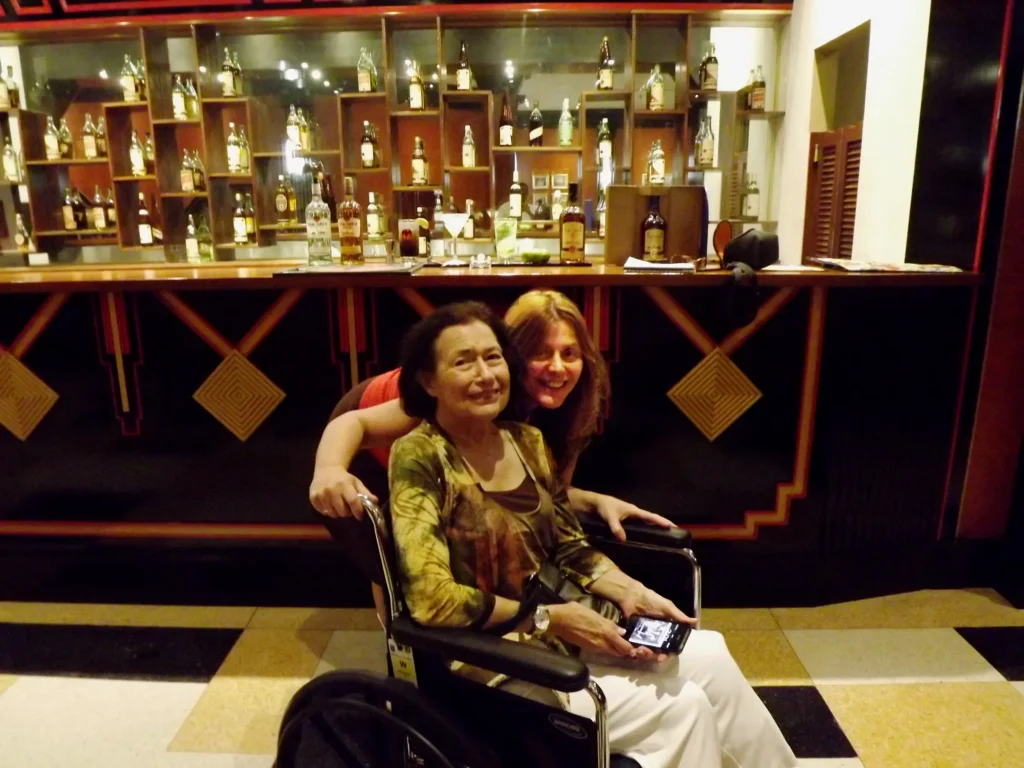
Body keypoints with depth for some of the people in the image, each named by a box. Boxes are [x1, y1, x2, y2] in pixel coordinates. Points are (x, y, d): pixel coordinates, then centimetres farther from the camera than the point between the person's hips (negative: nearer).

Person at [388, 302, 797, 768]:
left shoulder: (527, 441, 2)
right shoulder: (419, 457, -18)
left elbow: (569, 549, 9)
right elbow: (432, 599, -23)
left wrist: (631, 593, -7)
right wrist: (550, 617, -19)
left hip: (559, 628, 6)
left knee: (711, 658, -7)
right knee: (681, 707, -13)